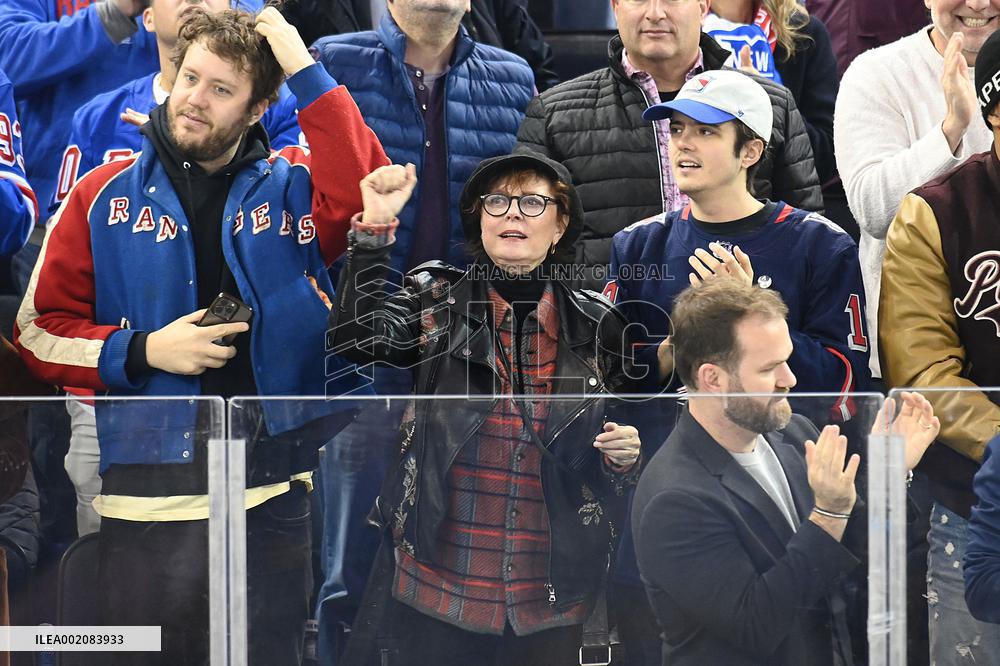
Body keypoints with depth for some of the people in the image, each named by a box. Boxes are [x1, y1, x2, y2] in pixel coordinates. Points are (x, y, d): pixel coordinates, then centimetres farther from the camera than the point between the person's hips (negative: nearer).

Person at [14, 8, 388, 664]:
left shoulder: (294, 188, 6)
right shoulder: (105, 197, 5)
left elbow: (369, 193, -17)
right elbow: (40, 329, 5)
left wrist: (307, 72, -14)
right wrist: (143, 351, -10)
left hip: (273, 494, 0)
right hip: (148, 499, 0)